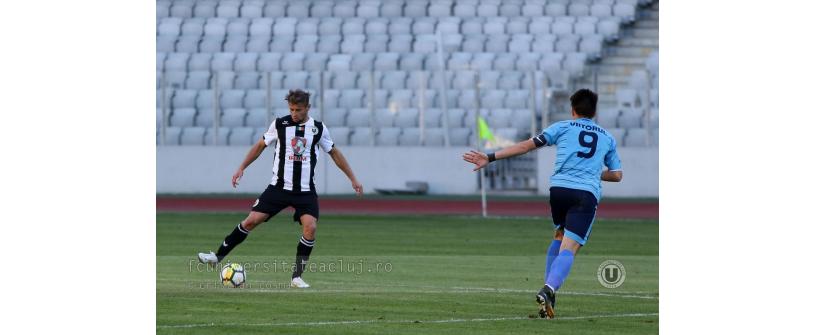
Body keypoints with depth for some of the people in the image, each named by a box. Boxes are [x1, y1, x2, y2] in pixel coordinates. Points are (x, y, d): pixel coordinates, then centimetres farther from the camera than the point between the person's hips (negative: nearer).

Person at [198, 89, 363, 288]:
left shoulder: (318, 129, 1)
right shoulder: (279, 124, -1)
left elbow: (334, 153, 14)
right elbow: (261, 145, 12)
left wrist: (353, 179, 14)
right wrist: (241, 168, 9)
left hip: (306, 191, 0)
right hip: (279, 187, 0)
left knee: (310, 227, -20)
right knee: (251, 220, -9)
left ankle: (297, 276, -8)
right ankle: (218, 256, 6)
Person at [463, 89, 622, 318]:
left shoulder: (563, 127, 15)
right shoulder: (608, 138, 21)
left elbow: (527, 146, 7)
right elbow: (617, 175, 27)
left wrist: (490, 158, 7)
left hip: (559, 188, 1)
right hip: (588, 194, -1)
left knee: (559, 237, 26)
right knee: (569, 248, -10)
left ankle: (549, 291, 18)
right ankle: (549, 290, -35)